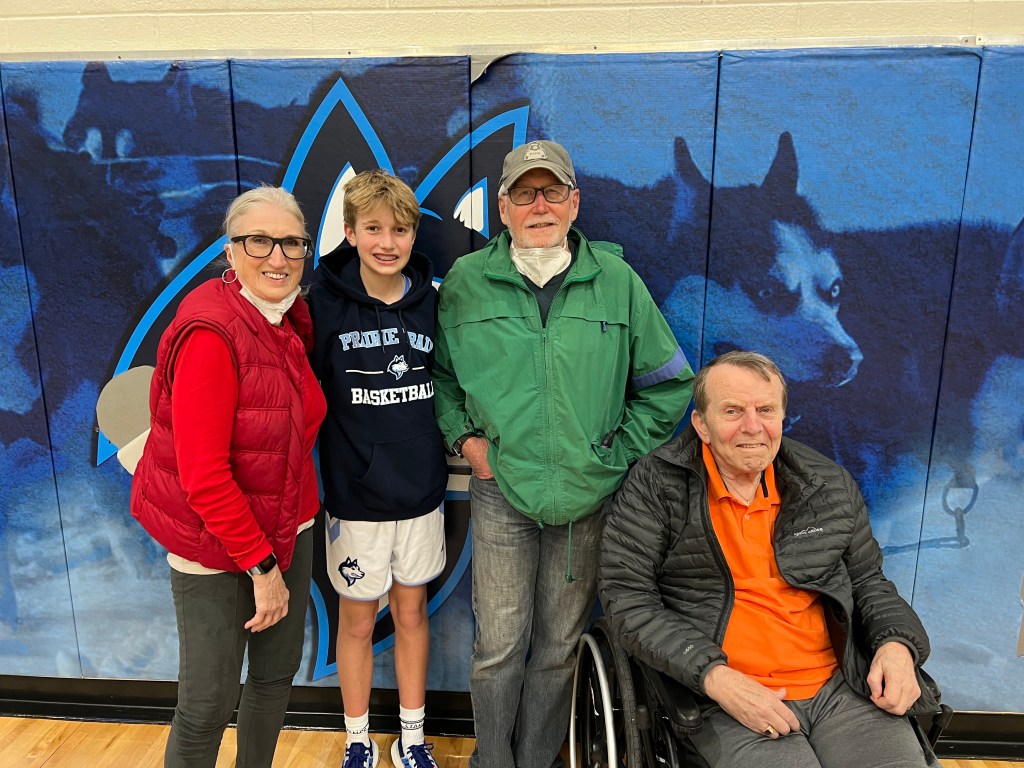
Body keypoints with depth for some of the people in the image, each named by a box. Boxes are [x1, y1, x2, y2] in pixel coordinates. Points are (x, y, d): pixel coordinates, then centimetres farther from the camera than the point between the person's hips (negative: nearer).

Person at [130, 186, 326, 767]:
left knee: (278, 673, 19)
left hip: (289, 524, 7)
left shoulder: (293, 321, 1)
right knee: (209, 701, 6)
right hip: (214, 540, -7)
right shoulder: (210, 332, -22)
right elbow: (203, 473, -23)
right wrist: (261, 564, -17)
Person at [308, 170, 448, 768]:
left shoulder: (433, 300, -2)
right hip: (354, 494, -2)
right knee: (357, 620, 13)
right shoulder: (323, 303, -10)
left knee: (412, 611, 16)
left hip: (420, 490, 2)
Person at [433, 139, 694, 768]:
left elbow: (669, 382, 6)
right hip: (500, 491, 0)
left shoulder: (616, 281, 0)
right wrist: (463, 436, 0)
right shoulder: (466, 281, 1)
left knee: (560, 645, 14)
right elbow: (439, 373, 14)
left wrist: (620, 452, 0)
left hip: (590, 496, 1)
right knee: (498, 646, 7)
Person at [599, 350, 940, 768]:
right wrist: (716, 678, -19)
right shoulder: (655, 486, -7)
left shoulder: (831, 486, 8)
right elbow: (626, 597, -10)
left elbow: (868, 580, 20)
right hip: (725, 701, -4)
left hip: (842, 687, 5)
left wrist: (896, 643, -1)